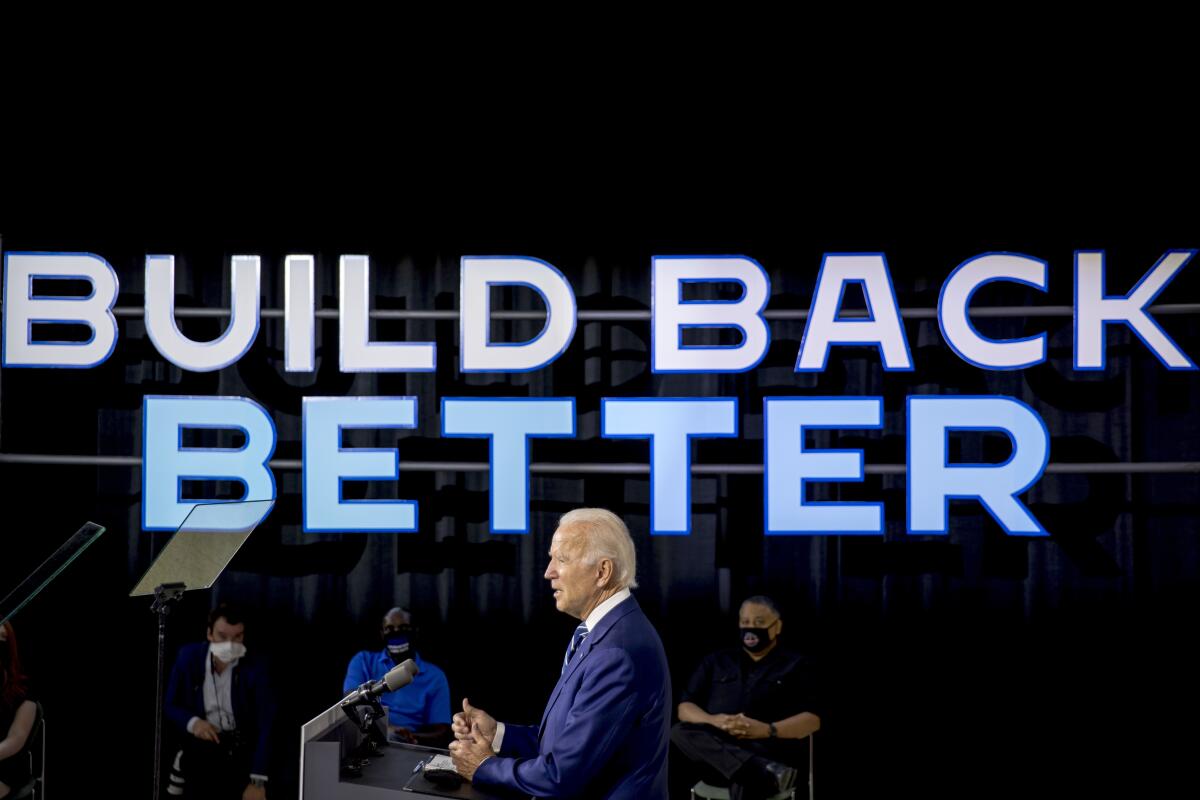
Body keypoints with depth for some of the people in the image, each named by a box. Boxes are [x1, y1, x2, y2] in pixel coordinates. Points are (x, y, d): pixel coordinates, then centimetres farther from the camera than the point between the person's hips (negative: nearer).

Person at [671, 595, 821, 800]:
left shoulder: (796, 665, 18)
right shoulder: (716, 662, 27)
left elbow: (812, 719, 5)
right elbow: (684, 708, 17)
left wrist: (768, 730, -15)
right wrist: (712, 720, -8)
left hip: (771, 750, -4)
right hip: (717, 754, 4)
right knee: (680, 733, -31)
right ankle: (766, 773, -49)